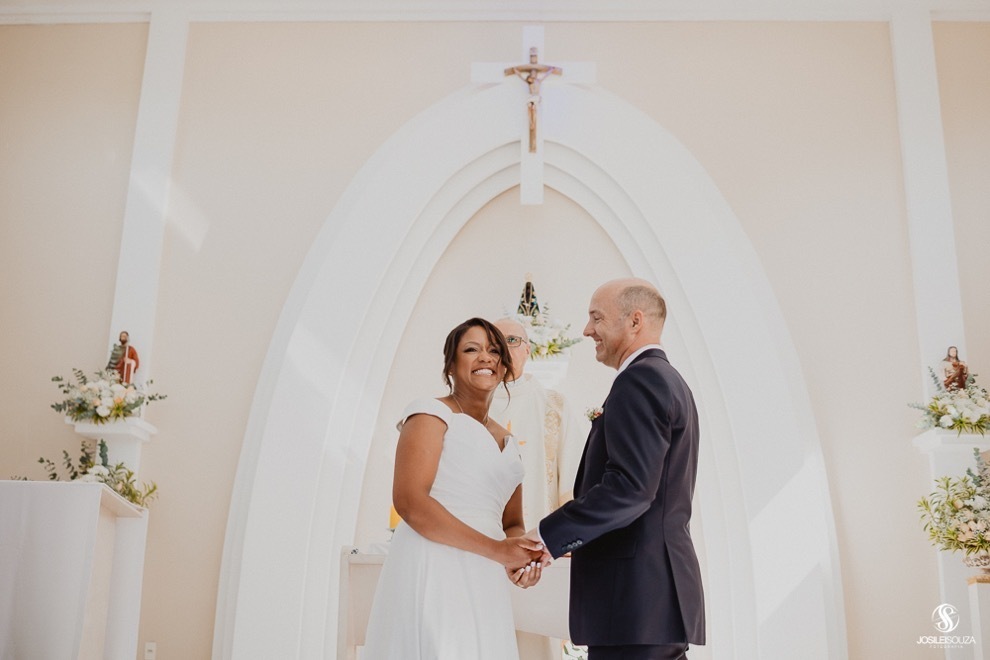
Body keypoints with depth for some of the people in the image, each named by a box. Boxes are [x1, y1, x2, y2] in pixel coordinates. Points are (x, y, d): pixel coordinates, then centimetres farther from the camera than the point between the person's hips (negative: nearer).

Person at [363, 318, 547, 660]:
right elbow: (409, 500, -14)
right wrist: (495, 549, -17)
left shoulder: (508, 444, 20)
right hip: (431, 572, -6)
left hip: (484, 586, 7)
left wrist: (521, 558, -3)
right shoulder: (431, 413, -1)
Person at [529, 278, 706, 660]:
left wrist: (548, 537, -17)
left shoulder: (640, 379, -12)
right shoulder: (669, 381, 19)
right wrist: (578, 538, 19)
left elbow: (630, 487, -23)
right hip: (663, 591, 10)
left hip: (635, 595, -10)